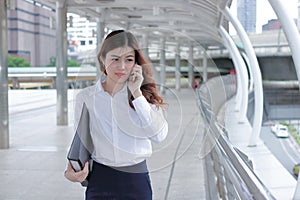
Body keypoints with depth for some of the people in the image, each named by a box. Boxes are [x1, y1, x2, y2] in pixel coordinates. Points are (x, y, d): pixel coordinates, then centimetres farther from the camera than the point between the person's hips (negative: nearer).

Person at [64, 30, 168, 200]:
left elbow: (159, 135, -14)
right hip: (99, 179, 0)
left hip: (136, 179, 0)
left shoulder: (143, 94, -1)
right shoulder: (85, 97, -1)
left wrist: (136, 93, -15)